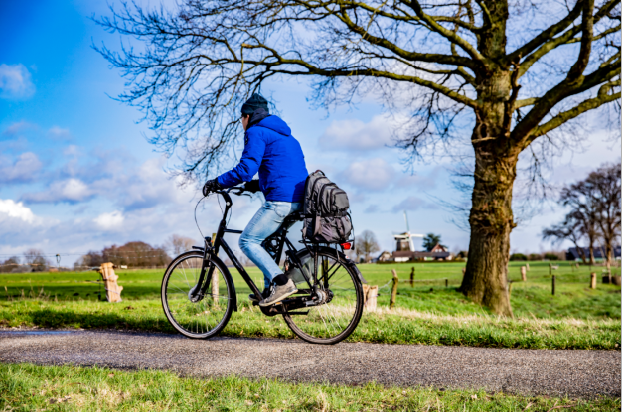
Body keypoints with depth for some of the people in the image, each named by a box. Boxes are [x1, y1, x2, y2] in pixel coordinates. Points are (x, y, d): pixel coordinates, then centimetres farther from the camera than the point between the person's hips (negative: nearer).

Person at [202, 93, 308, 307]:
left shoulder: (256, 132, -2)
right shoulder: (285, 136, 27)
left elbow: (246, 168, -15)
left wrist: (217, 183, -5)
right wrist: (257, 185, 33)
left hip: (281, 201, -10)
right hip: (301, 200, 10)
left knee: (247, 241, -2)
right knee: (267, 239, 25)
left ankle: (282, 282, -13)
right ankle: (269, 291, 19)